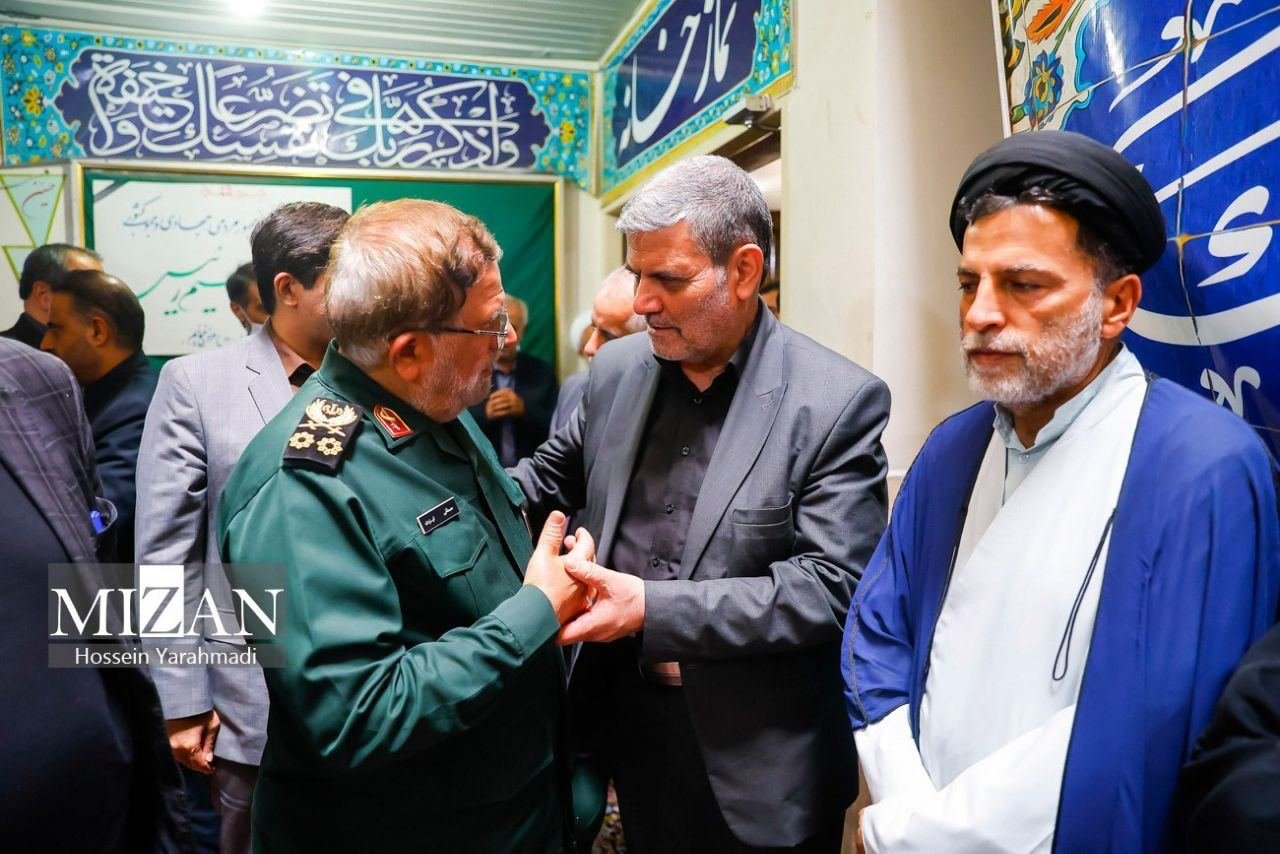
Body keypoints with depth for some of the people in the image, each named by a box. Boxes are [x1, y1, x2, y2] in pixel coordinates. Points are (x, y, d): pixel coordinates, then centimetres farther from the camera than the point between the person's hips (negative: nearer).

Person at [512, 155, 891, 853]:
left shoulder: (838, 401, -16)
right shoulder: (616, 369, 0)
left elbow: (834, 585, -20)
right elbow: (554, 474, 14)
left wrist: (652, 609, -26)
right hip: (627, 724, 4)